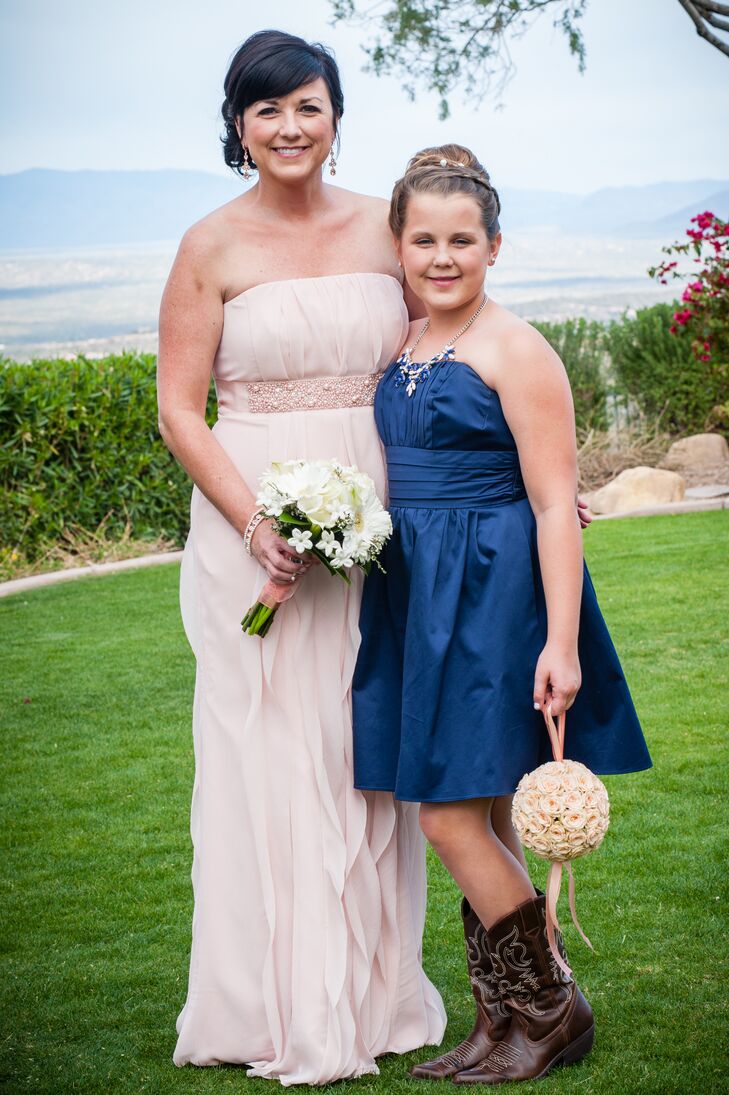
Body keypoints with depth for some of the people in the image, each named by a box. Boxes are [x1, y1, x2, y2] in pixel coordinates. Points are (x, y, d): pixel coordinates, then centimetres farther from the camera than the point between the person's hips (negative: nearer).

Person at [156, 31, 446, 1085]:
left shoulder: (383, 229, 7)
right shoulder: (213, 247, -2)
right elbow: (179, 411, -4)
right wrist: (256, 524, -16)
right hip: (254, 529, -3)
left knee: (370, 752, 8)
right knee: (270, 751, 2)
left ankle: (372, 991, 21)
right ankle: (282, 1009, 12)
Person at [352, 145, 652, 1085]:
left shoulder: (514, 351, -11)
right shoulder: (400, 348, 11)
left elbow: (555, 506, -15)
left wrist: (561, 641, -20)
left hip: (492, 595, -7)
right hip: (415, 597, 7)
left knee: (451, 817, -7)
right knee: (484, 824, 11)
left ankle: (551, 1010, 8)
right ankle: (502, 1021, 20)